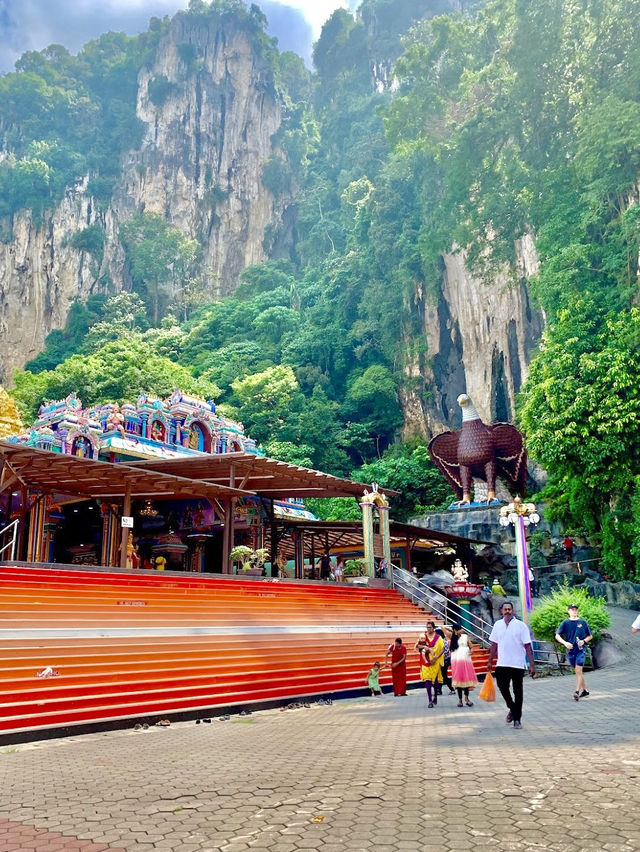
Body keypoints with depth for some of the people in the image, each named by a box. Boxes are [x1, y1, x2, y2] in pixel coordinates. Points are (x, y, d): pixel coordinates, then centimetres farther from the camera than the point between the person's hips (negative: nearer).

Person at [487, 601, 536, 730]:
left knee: (518, 692, 5)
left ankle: (517, 719, 15)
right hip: (502, 664, 3)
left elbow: (528, 646, -6)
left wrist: (532, 664, -12)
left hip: (518, 664, -3)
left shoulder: (521, 625, -5)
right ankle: (512, 709, 30)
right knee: (502, 687, 3)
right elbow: (494, 644, 13)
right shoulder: (497, 625, 6)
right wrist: (490, 661, 13)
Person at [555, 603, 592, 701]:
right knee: (578, 671, 13)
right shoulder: (565, 622, 3)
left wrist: (584, 641, -7)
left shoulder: (582, 622, 2)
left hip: (581, 649, -2)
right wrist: (565, 643, -16)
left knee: (579, 671, -13)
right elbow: (557, 636, 0)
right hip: (570, 650, 3)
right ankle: (585, 690, 27)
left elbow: (590, 636, 11)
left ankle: (577, 692, -14)